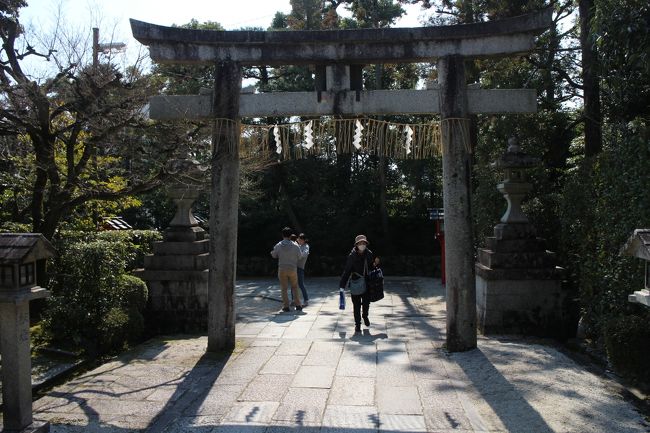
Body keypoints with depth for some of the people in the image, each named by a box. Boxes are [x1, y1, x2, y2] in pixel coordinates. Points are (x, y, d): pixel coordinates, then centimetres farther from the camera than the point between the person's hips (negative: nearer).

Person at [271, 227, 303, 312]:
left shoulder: (278, 246, -8)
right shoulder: (295, 246, -10)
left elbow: (274, 255, 7)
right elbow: (299, 256, 3)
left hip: (282, 269, 0)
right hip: (293, 269, 0)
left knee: (284, 288, 9)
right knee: (295, 287, 14)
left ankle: (286, 306, 6)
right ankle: (298, 305, 8)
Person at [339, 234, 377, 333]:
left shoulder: (369, 254, -2)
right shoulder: (352, 256, -12)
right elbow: (346, 271, -10)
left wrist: (374, 264, -9)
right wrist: (342, 286, -13)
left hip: (367, 283, 3)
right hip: (355, 283, -2)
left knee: (366, 303, 9)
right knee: (356, 305, 5)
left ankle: (365, 316, 41)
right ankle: (357, 324, 21)